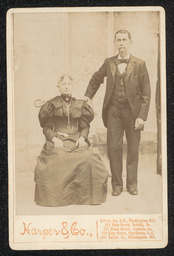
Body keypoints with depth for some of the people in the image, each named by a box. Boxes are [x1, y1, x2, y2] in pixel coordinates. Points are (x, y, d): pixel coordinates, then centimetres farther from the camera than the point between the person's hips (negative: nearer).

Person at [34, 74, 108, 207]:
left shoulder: (79, 105, 17)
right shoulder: (52, 105, 11)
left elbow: (85, 126, 15)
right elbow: (46, 127, 7)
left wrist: (82, 137, -6)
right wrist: (54, 138, -12)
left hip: (77, 140, 2)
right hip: (57, 140, -2)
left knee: (87, 159, -30)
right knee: (59, 159, -35)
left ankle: (86, 195, -14)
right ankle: (58, 196, -21)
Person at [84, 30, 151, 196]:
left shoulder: (139, 65, -2)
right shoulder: (109, 63, 6)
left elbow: (146, 93, -3)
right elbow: (96, 79, 25)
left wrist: (142, 116, -9)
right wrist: (88, 96, 13)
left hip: (132, 111, -1)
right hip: (113, 111, 2)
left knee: (133, 149, 5)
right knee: (113, 147, -1)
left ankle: (132, 184, 17)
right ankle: (117, 184, 10)